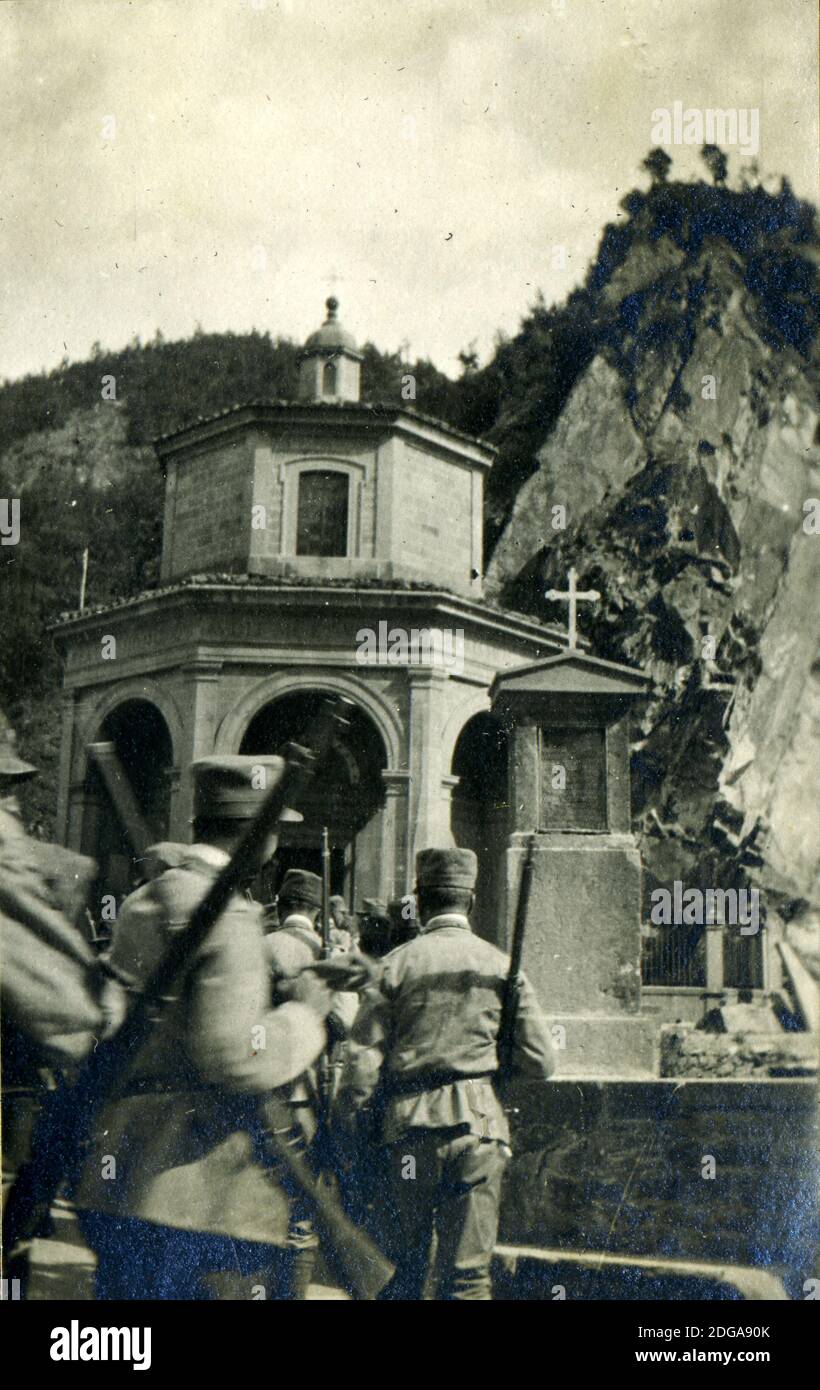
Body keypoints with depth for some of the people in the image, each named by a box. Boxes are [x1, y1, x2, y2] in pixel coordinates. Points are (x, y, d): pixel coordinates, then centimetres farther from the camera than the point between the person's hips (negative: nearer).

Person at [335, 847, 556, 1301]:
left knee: (402, 1265, 15)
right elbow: (541, 1063, 3)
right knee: (468, 1272, 5)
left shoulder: (397, 963, -2)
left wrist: (347, 1129, 6)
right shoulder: (502, 965, 2)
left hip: (408, 1126, 0)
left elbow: (363, 1060, -5)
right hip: (478, 1127, 0)